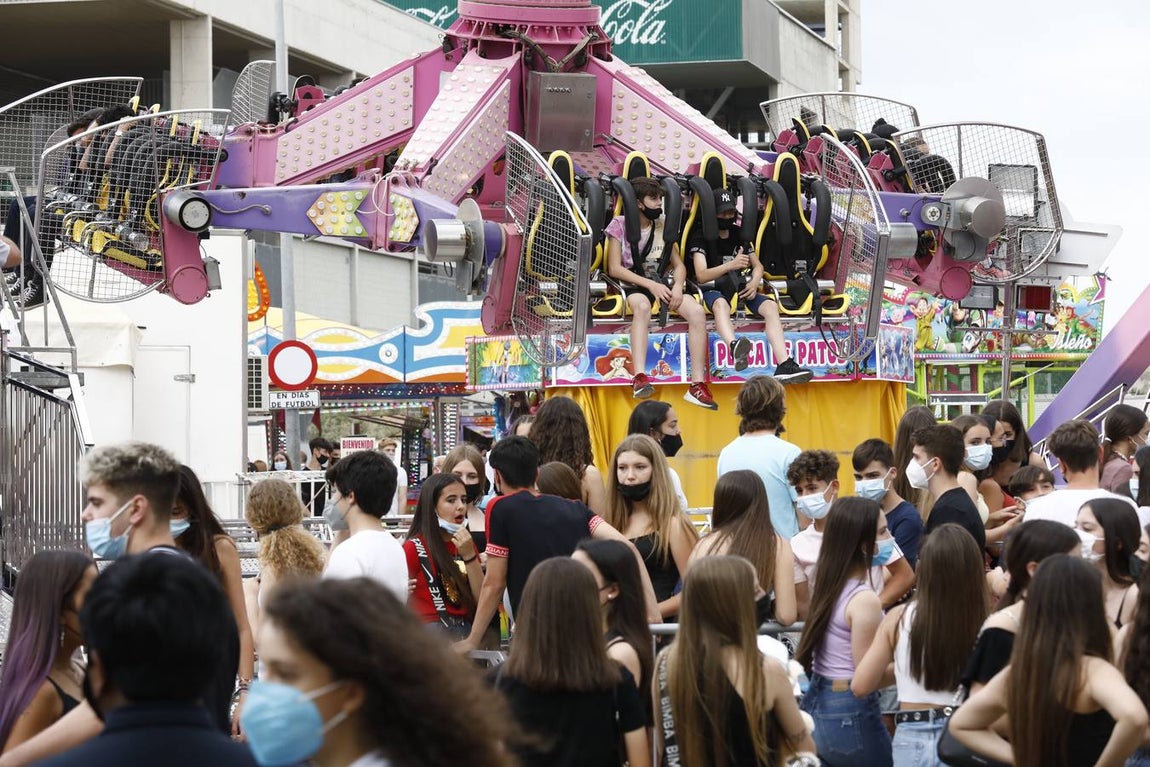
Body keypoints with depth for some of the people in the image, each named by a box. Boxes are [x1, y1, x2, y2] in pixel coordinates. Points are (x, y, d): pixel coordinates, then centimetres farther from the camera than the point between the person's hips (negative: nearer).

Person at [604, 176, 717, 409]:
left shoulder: (664, 226, 16)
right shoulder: (620, 225, 3)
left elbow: (678, 264, 16)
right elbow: (614, 268, -5)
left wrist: (677, 286, -8)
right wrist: (650, 284, -15)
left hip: (663, 283, 4)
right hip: (633, 285, -4)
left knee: (697, 311, -25)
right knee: (642, 306, -42)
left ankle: (698, 385, -27)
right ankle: (639, 378, -53)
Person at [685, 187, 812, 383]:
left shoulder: (739, 235, 17)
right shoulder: (701, 236, -2)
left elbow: (757, 265, 19)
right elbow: (701, 276, -13)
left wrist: (754, 282, -5)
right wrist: (731, 265, -28)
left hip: (739, 288, 6)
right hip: (712, 289, -6)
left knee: (770, 305, -21)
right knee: (721, 303, -41)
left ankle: (784, 365, -37)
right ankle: (734, 347, -74)